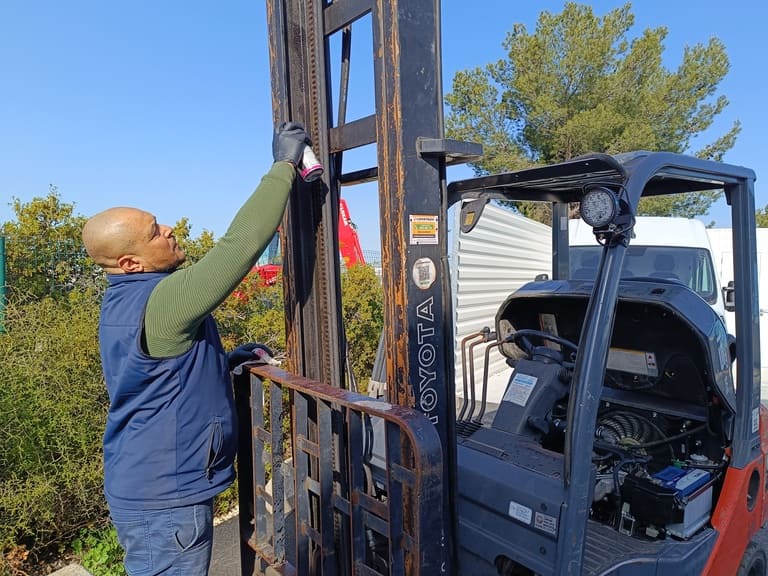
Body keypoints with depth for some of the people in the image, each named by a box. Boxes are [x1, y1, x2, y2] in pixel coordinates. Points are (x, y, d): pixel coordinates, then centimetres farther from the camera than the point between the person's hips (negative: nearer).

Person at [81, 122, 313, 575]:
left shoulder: (124, 301, 6)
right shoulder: (160, 300, -26)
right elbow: (239, 245, -31)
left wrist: (225, 360, 8)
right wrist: (284, 165, -23)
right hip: (166, 503, -10)